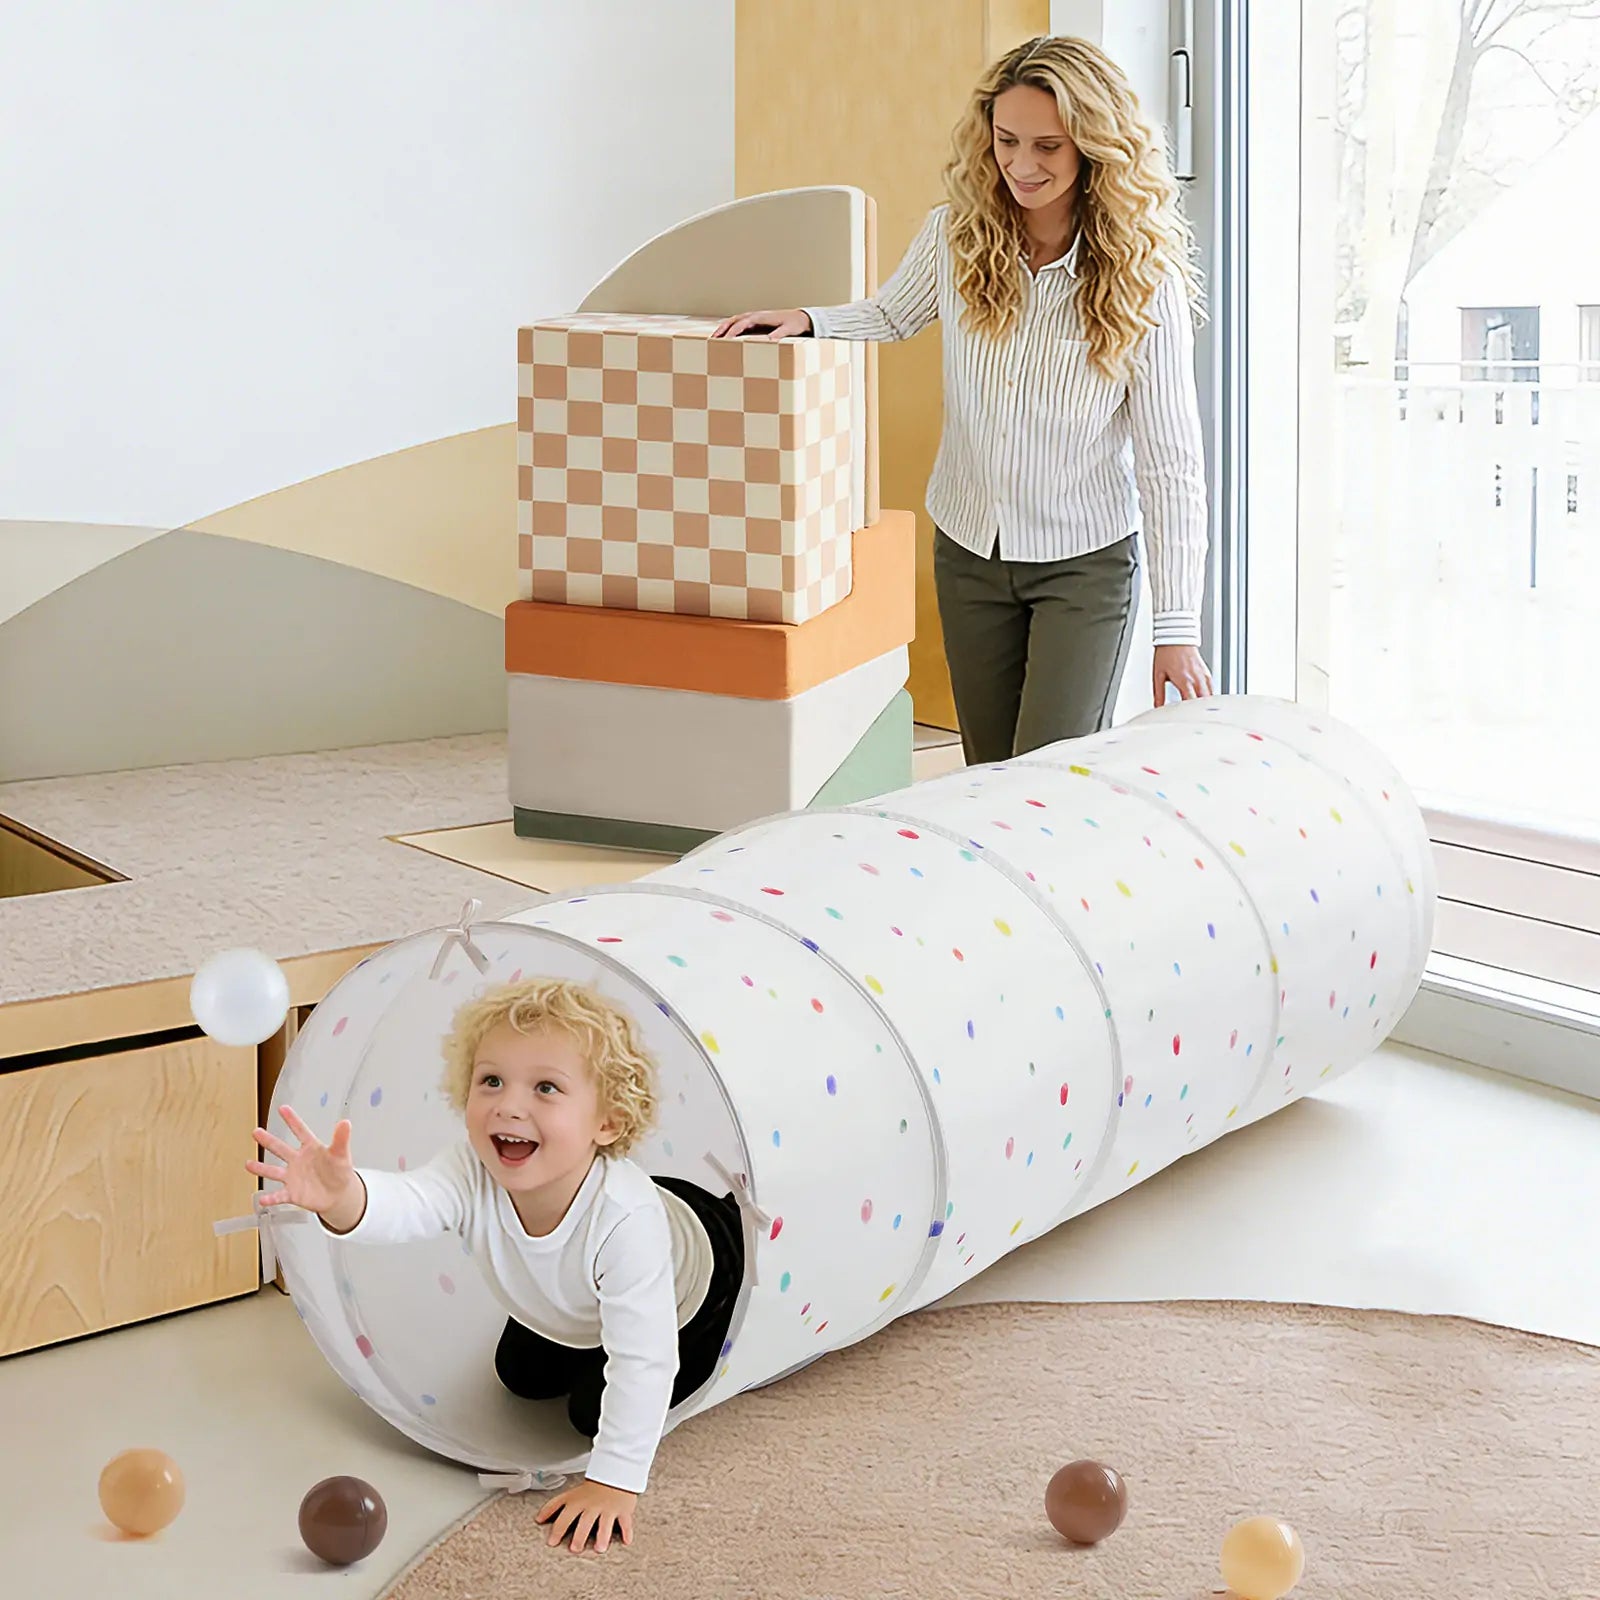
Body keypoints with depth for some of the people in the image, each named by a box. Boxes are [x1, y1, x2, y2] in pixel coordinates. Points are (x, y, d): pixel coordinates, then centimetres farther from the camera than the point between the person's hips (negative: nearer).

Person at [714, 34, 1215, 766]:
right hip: (969, 549, 4)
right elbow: (892, 315, 16)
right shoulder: (956, 234, -6)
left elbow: (1169, 463, -14)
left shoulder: (1142, 279, -16)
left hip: (1085, 563, -4)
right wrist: (807, 319, -6)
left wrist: (1177, 626, -17)